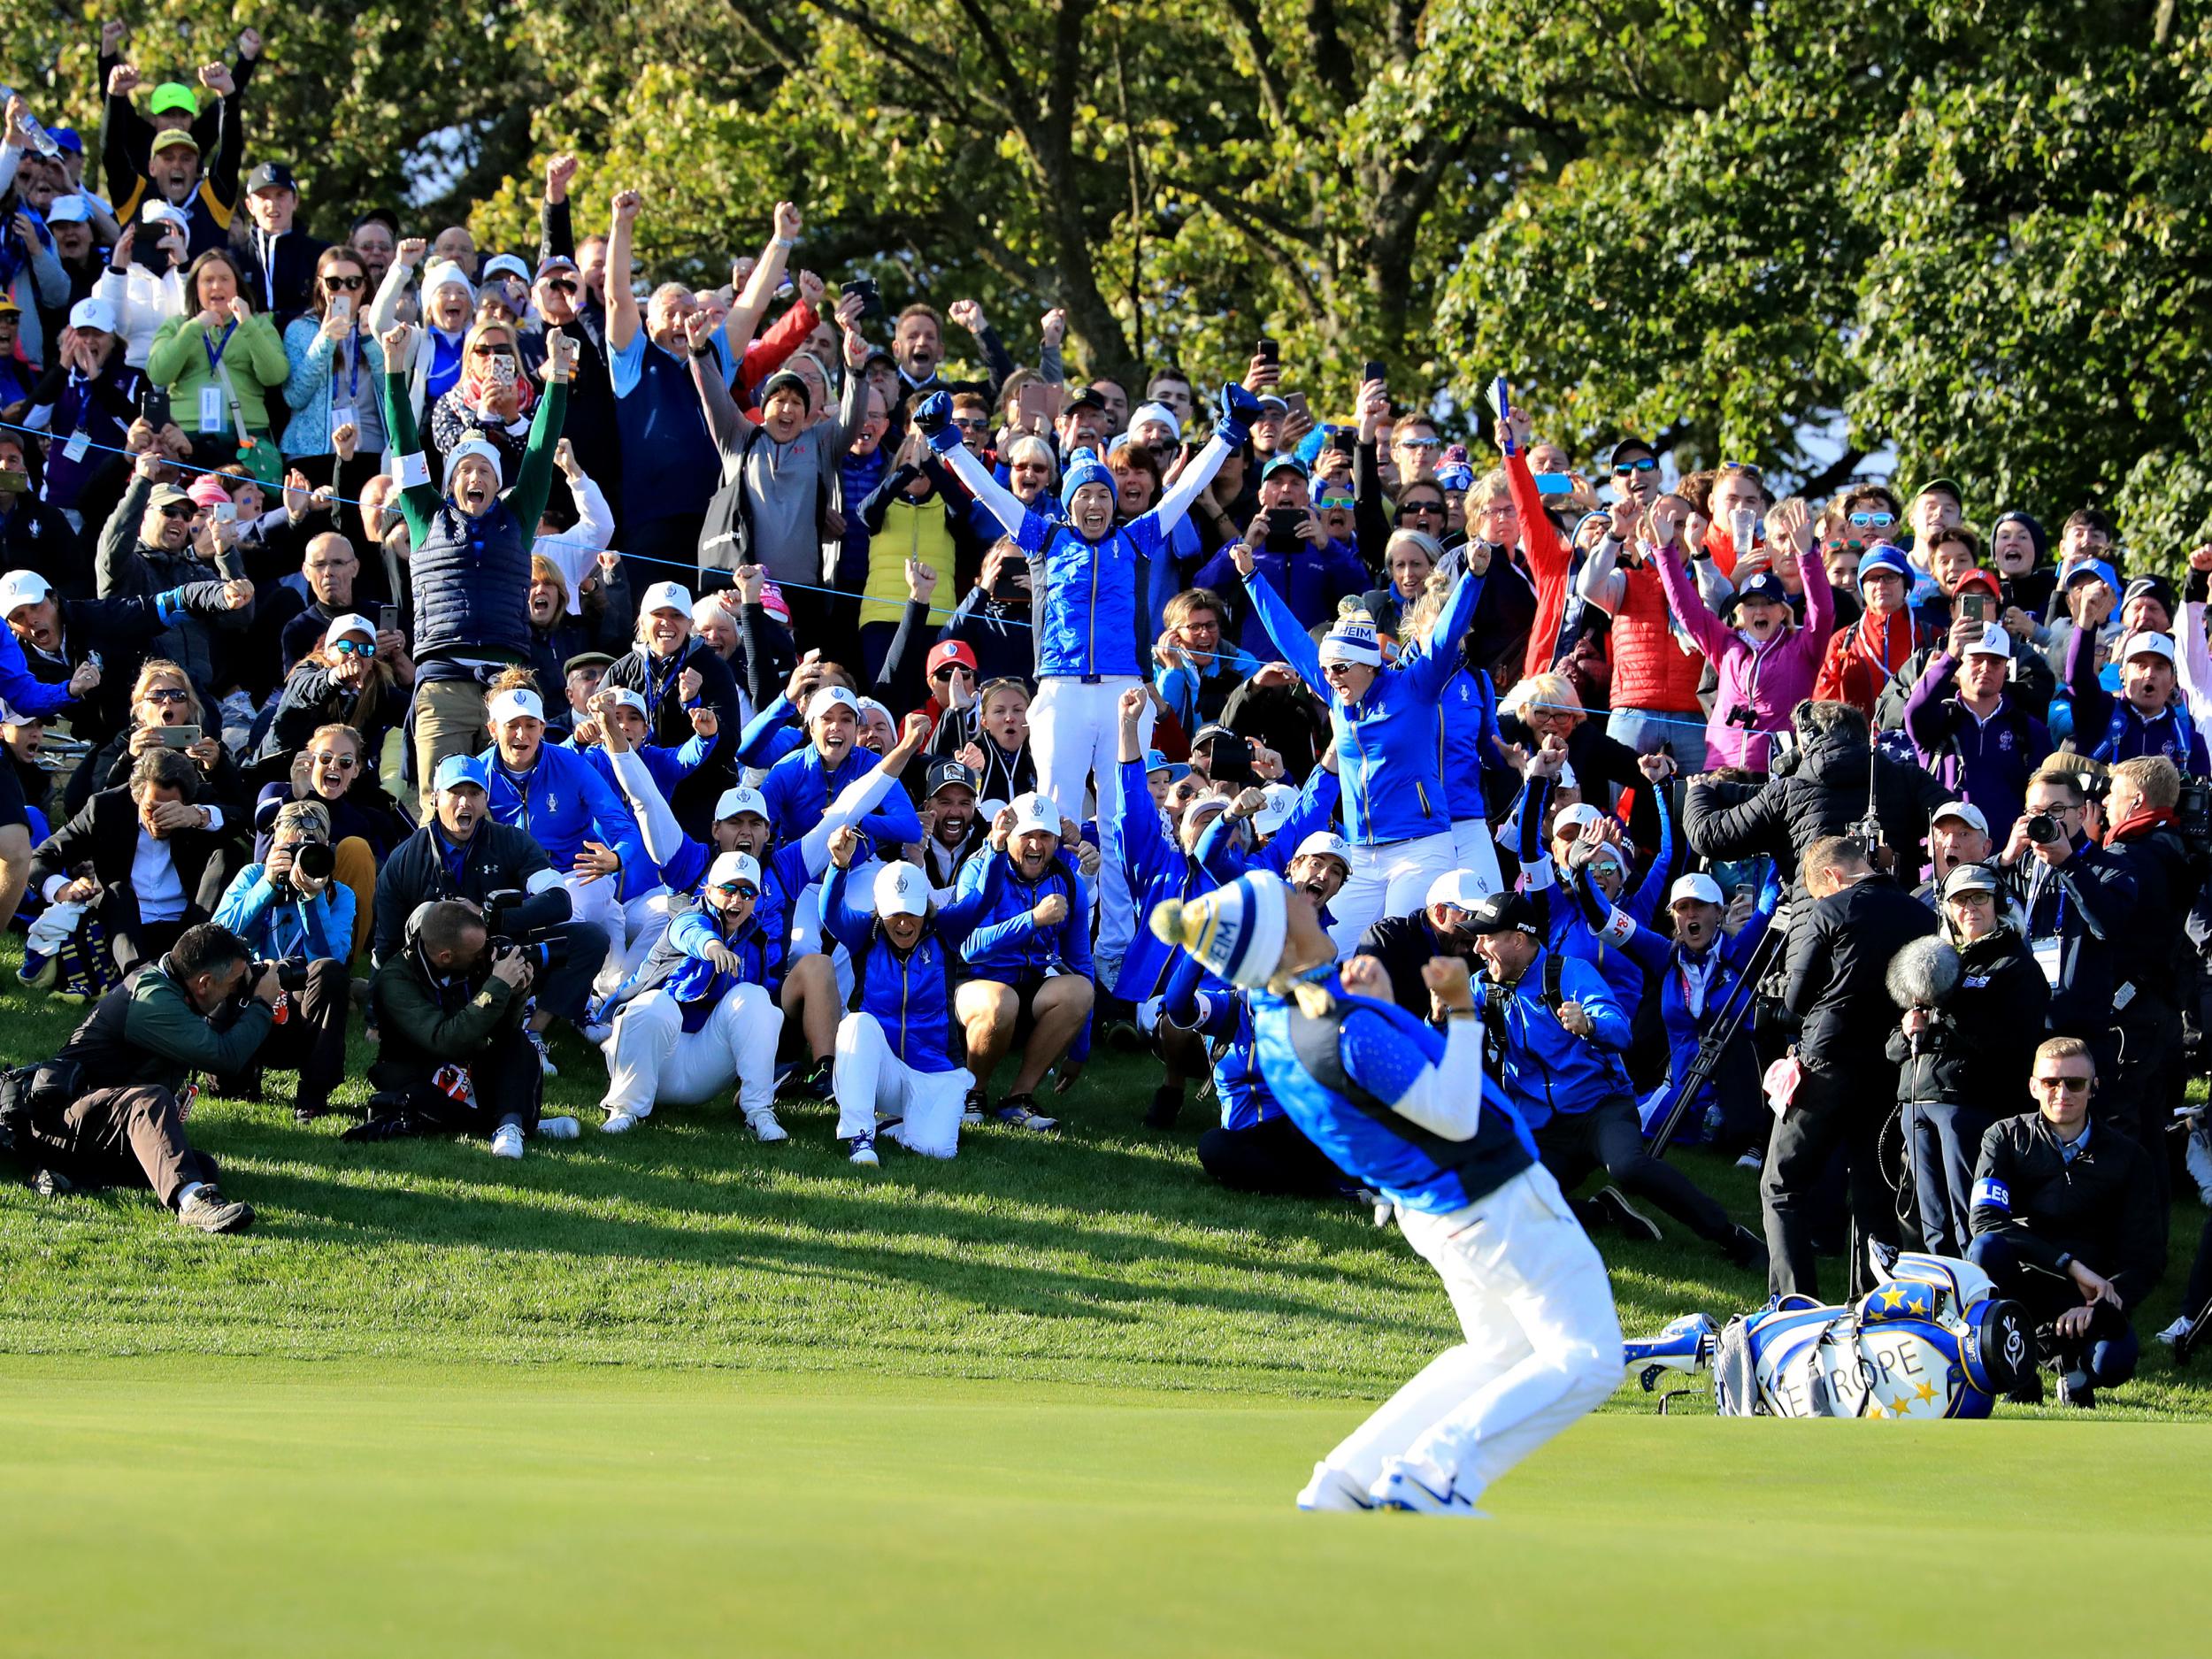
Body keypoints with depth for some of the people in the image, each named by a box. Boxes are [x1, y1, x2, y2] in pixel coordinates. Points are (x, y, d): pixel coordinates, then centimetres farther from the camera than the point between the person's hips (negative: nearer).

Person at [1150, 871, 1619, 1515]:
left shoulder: (1274, 1014, -1)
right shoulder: (1347, 1028, -29)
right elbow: (1455, 1118, -24)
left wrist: (1375, 1000, -2)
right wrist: (1460, 1010, -23)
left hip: (1430, 1210, 10)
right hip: (1498, 1202, -10)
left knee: (1501, 1353, 25)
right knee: (1585, 1361, -5)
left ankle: (1348, 1478, 16)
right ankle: (1433, 1476, -14)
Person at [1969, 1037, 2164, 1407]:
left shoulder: (2127, 1157, 3)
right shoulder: (2007, 1138, 0)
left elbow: (2147, 1256, -2)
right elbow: (1987, 1220, -16)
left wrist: (2097, 1307, -22)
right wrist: (2070, 1264, -25)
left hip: (2088, 1297, 0)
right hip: (2021, 1284, 0)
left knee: (2113, 1362, -33)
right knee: (1987, 1247, -34)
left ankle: (2071, 1359, 7)